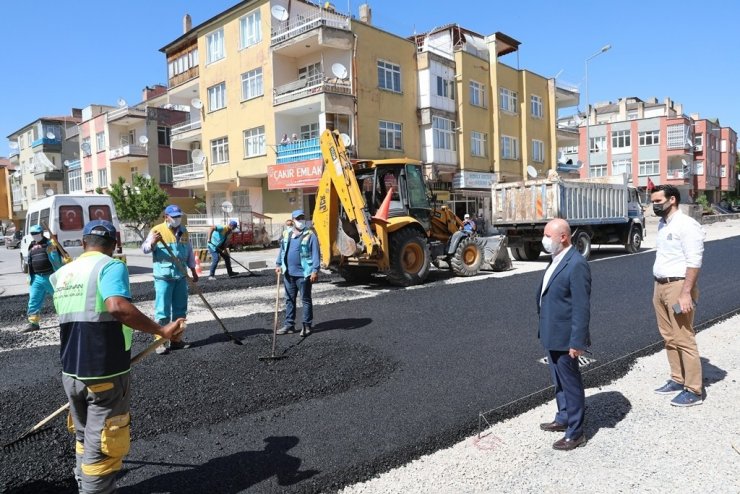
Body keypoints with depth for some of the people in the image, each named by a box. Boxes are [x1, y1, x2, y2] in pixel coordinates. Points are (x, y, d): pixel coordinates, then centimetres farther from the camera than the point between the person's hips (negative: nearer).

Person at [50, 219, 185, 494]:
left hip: (70, 372, 7)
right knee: (102, 445, 4)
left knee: (84, 438, 24)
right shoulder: (110, 266, -12)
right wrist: (161, 330, -27)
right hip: (105, 373, -7)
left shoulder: (61, 274, 10)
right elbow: (118, 306, -31)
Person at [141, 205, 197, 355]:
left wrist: (193, 270, 19)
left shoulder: (184, 231, 12)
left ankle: (176, 339, 21)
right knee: (162, 310, -6)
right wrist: (153, 242, -31)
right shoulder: (157, 230, -5)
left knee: (180, 309, 10)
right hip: (163, 276, -6)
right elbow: (144, 249, -10)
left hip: (181, 276, 6)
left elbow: (189, 252, 19)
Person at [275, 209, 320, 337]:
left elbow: (315, 254, -11)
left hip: (303, 274, -6)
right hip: (288, 273, 6)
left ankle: (307, 326, 12)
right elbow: (282, 250, 19)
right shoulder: (286, 234, 10)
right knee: (289, 299, 12)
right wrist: (278, 265, 13)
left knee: (306, 300, 4)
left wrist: (315, 270, -17)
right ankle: (289, 325, 21)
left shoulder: (310, 235, -7)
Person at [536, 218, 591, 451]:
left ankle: (575, 433, 18)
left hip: (564, 337, -9)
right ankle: (563, 419, 39)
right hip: (551, 334, 9)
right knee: (558, 381, 22)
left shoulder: (576, 264, -20)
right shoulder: (556, 259, 9)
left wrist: (577, 341, -21)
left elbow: (582, 307, -21)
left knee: (570, 383, 4)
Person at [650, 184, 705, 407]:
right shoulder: (662, 224, 13)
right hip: (660, 286, 9)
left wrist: (686, 293, -23)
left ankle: (694, 390, 7)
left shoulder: (687, 225, -14)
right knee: (669, 337, 15)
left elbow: (694, 262, -19)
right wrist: (657, 286, 17)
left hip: (678, 286, -9)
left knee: (684, 339, -3)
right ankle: (677, 379, 28)